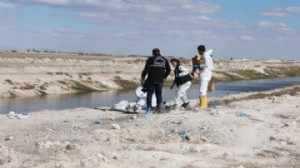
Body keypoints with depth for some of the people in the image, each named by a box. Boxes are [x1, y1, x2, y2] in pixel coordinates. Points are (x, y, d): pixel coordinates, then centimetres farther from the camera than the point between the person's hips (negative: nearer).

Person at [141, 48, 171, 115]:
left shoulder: (150, 59, -2)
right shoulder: (164, 60, 10)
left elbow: (146, 69, -8)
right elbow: (168, 70, 10)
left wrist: (142, 77, -3)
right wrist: (164, 77, 20)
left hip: (151, 80, -3)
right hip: (160, 80, 3)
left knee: (149, 94, 2)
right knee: (159, 94, 10)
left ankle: (149, 109, -2)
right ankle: (158, 107, 8)